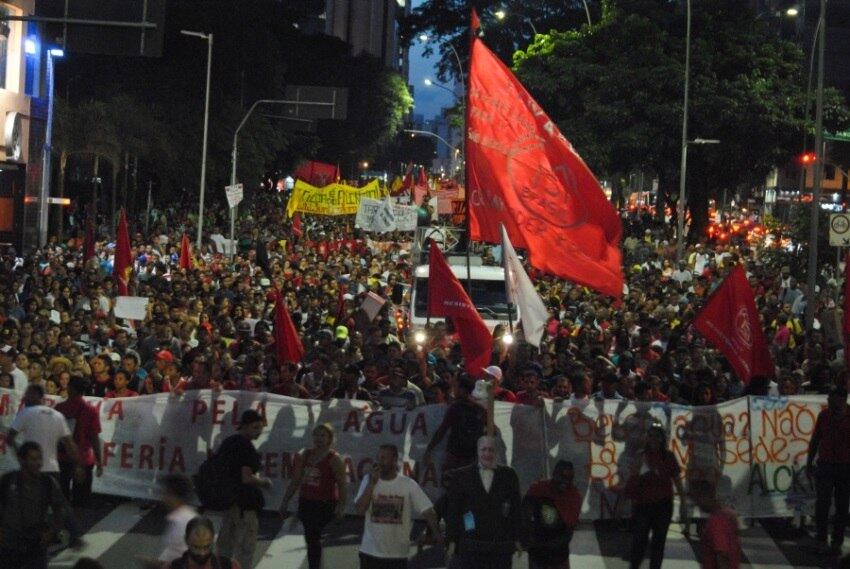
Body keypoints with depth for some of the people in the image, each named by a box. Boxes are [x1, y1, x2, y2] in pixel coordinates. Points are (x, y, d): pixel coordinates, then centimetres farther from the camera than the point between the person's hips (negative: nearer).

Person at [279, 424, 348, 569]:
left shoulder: (334, 459, -7)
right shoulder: (304, 455, 11)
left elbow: (342, 485, -12)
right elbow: (295, 481, 17)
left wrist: (341, 506, -23)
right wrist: (285, 501, 13)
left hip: (325, 505, -6)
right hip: (306, 502, 6)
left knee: (313, 537, -17)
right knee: (311, 539, 11)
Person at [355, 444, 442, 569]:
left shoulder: (409, 484, -6)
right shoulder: (368, 480, -2)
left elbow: (427, 511, -6)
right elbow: (359, 510, -11)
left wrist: (437, 533, -22)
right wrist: (372, 483, -18)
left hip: (398, 554, -1)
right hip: (370, 552, 1)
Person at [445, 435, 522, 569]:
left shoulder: (508, 475, 8)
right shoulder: (461, 475, 6)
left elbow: (515, 509, 9)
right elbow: (452, 511, 6)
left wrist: (516, 539, 6)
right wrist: (452, 540, 1)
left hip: (501, 546, 0)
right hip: (471, 546, 0)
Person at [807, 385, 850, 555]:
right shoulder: (824, 415, 3)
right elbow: (815, 440, 10)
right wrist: (809, 463, 10)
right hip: (825, 465, 1)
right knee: (822, 503, -5)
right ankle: (821, 540, 1)